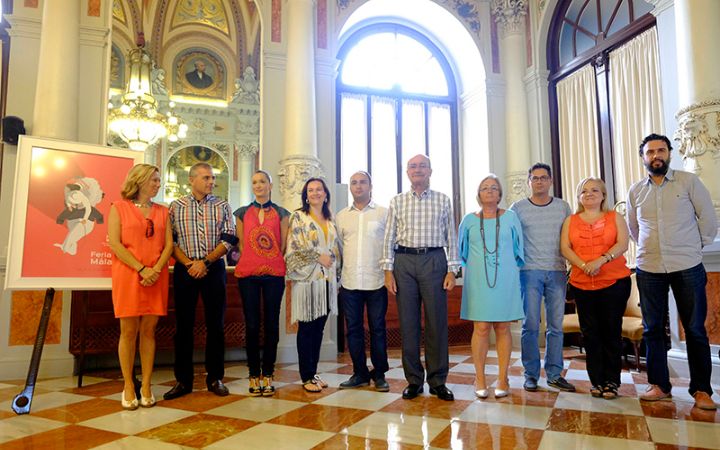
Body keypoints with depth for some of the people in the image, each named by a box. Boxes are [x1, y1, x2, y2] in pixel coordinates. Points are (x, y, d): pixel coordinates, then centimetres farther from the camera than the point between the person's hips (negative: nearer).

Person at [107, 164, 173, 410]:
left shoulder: (162, 211, 14)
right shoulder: (119, 207, 5)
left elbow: (168, 245, 6)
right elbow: (114, 243, -5)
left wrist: (156, 270, -10)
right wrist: (142, 269, -13)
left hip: (156, 277, 3)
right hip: (128, 276, -2)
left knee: (149, 330, 3)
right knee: (128, 331, 0)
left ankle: (146, 386, 11)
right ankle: (128, 387, 11)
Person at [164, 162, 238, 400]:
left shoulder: (222, 206, 6)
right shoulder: (176, 206, 6)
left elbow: (229, 239, -2)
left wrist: (205, 261, -12)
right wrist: (189, 263, -12)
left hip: (214, 269, 0)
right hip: (185, 270, 0)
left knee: (215, 324, 4)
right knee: (183, 325, 4)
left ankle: (215, 378, 16)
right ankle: (183, 380, 15)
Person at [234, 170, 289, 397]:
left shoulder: (281, 213, 8)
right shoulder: (242, 213, 11)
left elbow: (283, 245, 7)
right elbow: (240, 244, 10)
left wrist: (276, 264, 0)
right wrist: (251, 262, 3)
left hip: (274, 274, 0)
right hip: (248, 274, 0)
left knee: (271, 324, 3)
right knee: (252, 325, 2)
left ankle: (267, 375, 13)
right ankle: (254, 375, 12)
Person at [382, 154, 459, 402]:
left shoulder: (443, 200, 9)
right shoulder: (397, 201, 11)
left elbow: (451, 237, 7)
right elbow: (389, 237, 8)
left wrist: (452, 270, -1)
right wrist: (388, 270, 0)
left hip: (434, 261, -1)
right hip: (404, 262, 1)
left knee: (436, 322, 0)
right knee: (408, 322, 4)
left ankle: (438, 381, 13)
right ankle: (413, 380, 15)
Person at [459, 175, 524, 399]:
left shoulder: (510, 217, 7)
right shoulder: (469, 220, 7)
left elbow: (519, 249, 13)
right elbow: (462, 250, 17)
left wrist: (513, 269, 14)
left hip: (505, 280, 0)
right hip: (479, 281, 0)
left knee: (503, 328, 3)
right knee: (481, 328, -2)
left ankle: (502, 379, 12)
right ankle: (480, 379, 7)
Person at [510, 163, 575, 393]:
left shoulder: (563, 206, 10)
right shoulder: (518, 208, 4)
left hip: (557, 272, 2)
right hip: (529, 271, -2)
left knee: (556, 326, 6)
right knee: (531, 325, -1)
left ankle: (554, 374, 17)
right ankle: (531, 374, 9)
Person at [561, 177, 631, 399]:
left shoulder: (615, 218, 9)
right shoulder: (571, 221, 13)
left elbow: (622, 244, -5)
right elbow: (565, 248, 1)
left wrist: (600, 260, -20)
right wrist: (584, 265, -16)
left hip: (614, 282, -1)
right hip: (582, 284, 2)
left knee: (611, 331, 2)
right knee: (590, 333, 4)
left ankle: (612, 382, 12)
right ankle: (597, 381, 14)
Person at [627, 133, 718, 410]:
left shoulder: (689, 181, 0)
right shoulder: (635, 191, 9)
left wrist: (696, 247, 5)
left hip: (687, 267, -2)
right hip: (648, 269, 3)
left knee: (695, 329, 3)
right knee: (652, 329, 7)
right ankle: (659, 385, 19)